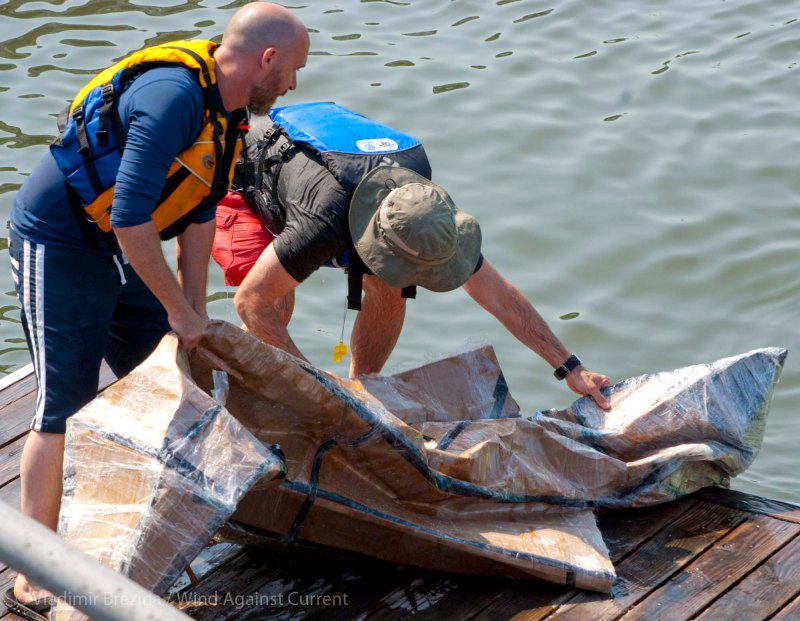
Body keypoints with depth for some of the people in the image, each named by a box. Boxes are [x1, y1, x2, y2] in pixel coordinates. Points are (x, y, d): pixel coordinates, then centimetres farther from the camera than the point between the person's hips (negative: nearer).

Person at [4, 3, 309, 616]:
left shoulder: (227, 111, 3)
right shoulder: (174, 95, -29)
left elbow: (199, 216, 8)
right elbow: (130, 219, -32)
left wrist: (196, 313, 6)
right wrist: (179, 310, -21)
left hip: (117, 248, 10)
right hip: (57, 244, -10)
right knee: (66, 407, -7)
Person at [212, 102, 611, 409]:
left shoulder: (427, 216, -27)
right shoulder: (327, 224, -48)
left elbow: (497, 294, -18)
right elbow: (251, 300, -41)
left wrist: (570, 368, -17)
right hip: (244, 186, -5)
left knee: (388, 292, -12)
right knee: (277, 300, -30)